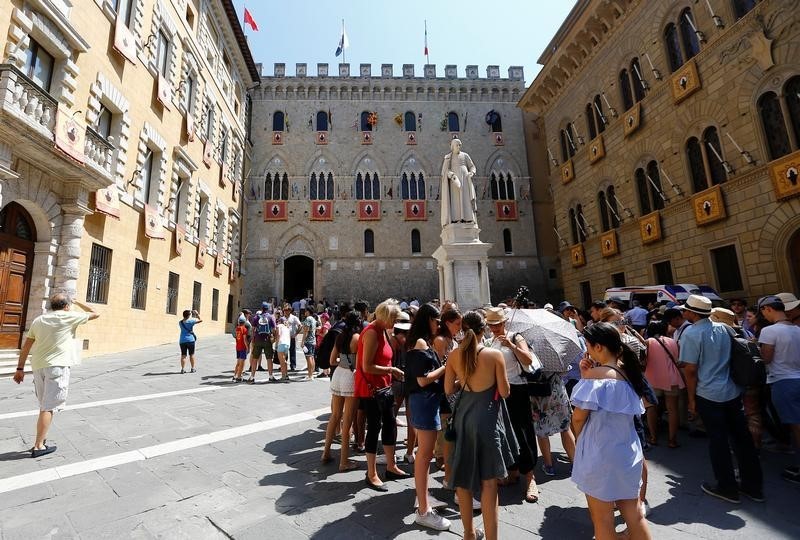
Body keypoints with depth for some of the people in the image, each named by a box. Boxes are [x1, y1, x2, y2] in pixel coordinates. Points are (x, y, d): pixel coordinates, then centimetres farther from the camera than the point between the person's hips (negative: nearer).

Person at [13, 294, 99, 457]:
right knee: (49, 407, -3)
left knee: (45, 405, 17)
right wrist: (77, 303, 19)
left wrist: (20, 368, 16)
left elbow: (26, 346, 12)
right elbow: (95, 314, 8)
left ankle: (40, 441, 23)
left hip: (38, 366, 7)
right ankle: (39, 446, 0)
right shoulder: (69, 316, -4)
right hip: (57, 365, -6)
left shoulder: (38, 320, 12)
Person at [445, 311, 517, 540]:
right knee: (489, 481, 8)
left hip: (463, 416, 4)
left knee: (463, 477, 19)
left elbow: (449, 389, 1)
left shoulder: (454, 355, -5)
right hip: (487, 418, -4)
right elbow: (504, 392, -10)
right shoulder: (495, 355, -14)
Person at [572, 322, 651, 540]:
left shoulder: (596, 374, -22)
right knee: (634, 516, 19)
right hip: (629, 452, 7)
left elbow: (578, 417, -16)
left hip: (600, 455, -7)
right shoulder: (628, 371, 1)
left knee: (602, 520, 12)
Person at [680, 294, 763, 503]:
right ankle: (754, 486, 26)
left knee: (718, 440, 5)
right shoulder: (723, 328, 3)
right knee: (741, 437, 15)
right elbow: (730, 358, 15)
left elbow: (691, 369, -16)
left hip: (708, 394, -6)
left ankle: (727, 488, 17)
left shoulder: (691, 333, -17)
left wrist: (691, 398, -6)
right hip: (732, 392, 7)